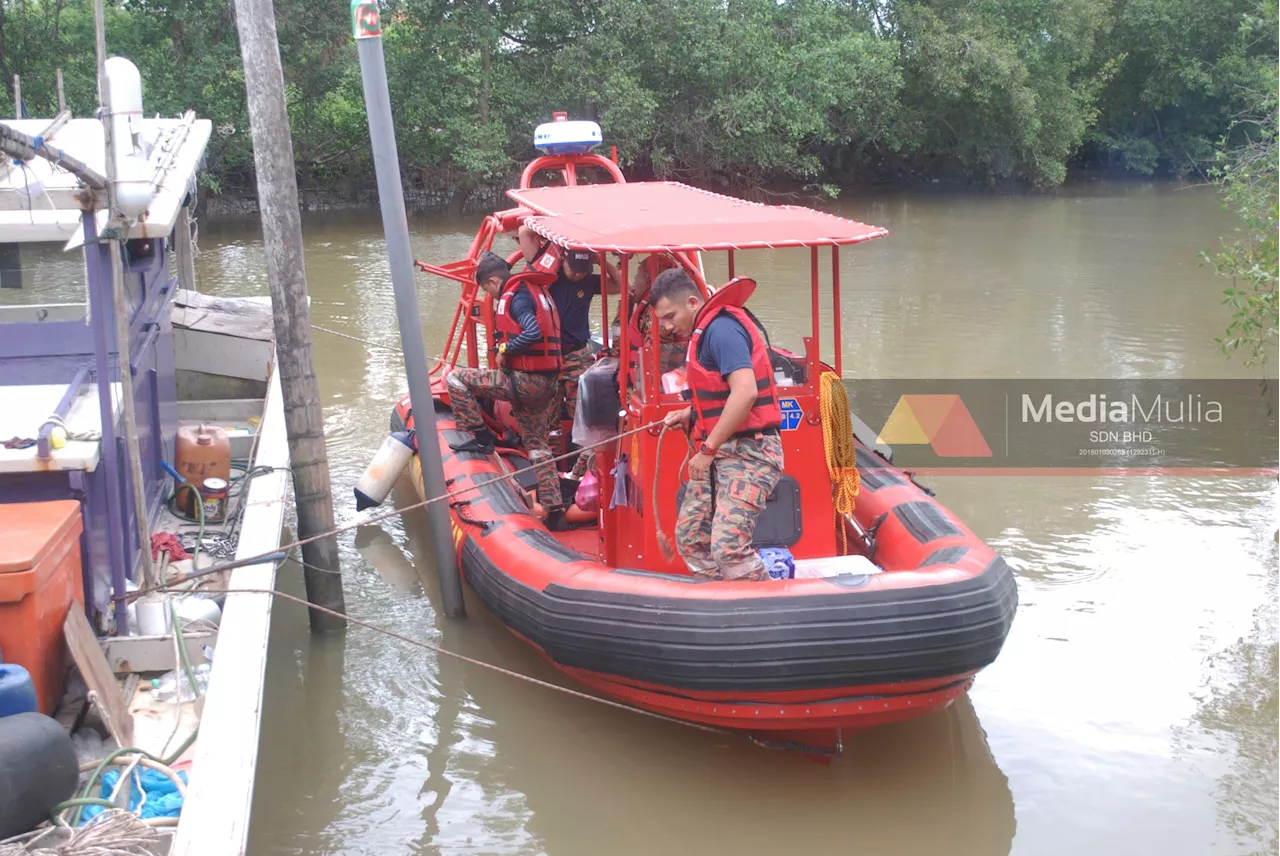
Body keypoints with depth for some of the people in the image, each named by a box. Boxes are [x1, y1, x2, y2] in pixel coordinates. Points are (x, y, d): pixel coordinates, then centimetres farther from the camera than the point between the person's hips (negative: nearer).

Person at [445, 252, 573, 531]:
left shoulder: (515, 295, -11)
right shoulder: (536, 291, 19)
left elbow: (532, 333, -26)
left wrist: (504, 349, -14)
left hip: (523, 380, -10)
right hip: (545, 382, 10)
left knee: (456, 379, -1)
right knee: (538, 445, 16)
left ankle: (480, 438, 4)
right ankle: (555, 513, 15)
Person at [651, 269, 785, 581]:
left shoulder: (721, 329, -15)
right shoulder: (705, 332, 16)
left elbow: (745, 392, -27)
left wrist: (708, 450, -22)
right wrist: (689, 415, 9)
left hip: (748, 452, -11)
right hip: (721, 453, 11)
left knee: (728, 547, -21)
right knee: (690, 538, 11)